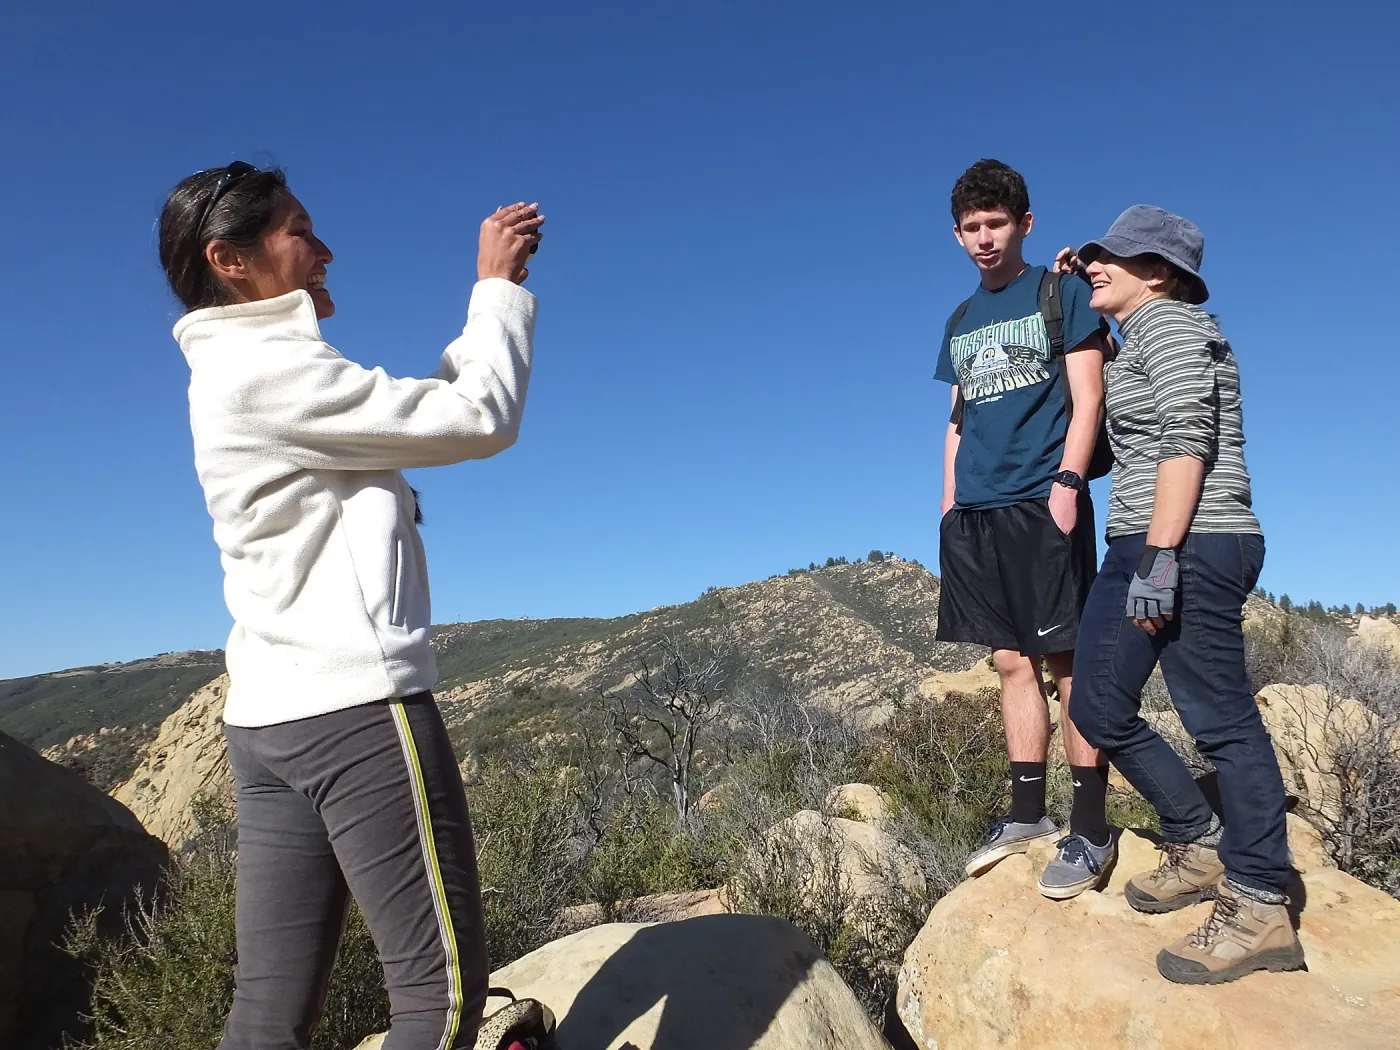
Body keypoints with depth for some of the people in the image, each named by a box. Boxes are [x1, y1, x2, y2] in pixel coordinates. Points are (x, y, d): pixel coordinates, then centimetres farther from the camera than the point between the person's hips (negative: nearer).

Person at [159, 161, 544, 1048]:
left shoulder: (242, 372, 19)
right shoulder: (268, 368, -11)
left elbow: (427, 410, 20)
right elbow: (479, 421, -12)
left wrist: (495, 295, 18)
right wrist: (499, 285, 2)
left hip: (275, 714, 10)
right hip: (355, 704, -10)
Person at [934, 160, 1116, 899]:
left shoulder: (1061, 292, 5)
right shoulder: (961, 321, 20)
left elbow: (1087, 398, -2)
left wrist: (1067, 481, -14)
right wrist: (949, 502, 12)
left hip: (1041, 504, -5)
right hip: (976, 513, 5)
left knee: (1067, 661, -5)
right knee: (1012, 661, 8)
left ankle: (1090, 830, 4)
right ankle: (1026, 815, 16)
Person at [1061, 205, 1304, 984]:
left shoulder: (1168, 322, -4)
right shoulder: (1142, 336, 24)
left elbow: (1188, 439, -16)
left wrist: (1160, 558, -24)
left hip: (1189, 546, -10)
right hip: (1139, 549, 10)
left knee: (1222, 718, -5)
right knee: (1100, 708, 9)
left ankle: (1260, 910, 4)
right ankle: (1201, 846, 24)